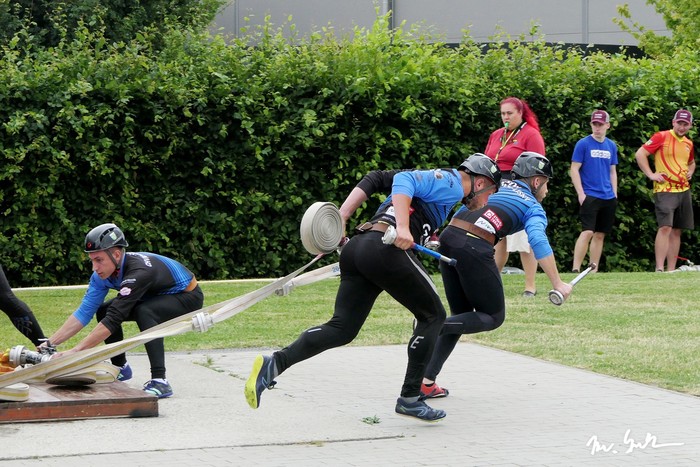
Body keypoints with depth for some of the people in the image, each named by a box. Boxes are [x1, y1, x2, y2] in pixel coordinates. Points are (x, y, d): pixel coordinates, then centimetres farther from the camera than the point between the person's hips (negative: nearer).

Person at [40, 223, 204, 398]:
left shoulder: (139, 272, -37)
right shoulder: (103, 272, -13)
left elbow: (114, 320, -40)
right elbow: (84, 312, -12)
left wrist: (75, 351, -40)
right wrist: (50, 343, -21)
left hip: (188, 298, -8)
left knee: (144, 312, -35)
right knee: (103, 311, -3)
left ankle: (159, 381, -33)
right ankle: (120, 368, 16)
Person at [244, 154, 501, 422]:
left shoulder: (435, 178, 31)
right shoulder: (451, 182, 5)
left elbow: (376, 179, 24)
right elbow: (404, 180, -12)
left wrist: (341, 218, 16)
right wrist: (403, 227, -24)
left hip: (356, 249, 9)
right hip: (385, 248, -9)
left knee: (342, 329, 4)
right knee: (433, 315, 7)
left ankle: (274, 364, -13)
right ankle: (409, 398, 5)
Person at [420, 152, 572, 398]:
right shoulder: (533, 207, 9)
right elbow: (538, 241, -9)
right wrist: (557, 283, -10)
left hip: (447, 239, 7)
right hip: (474, 249, -7)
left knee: (462, 316, 20)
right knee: (494, 317, 12)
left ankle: (426, 381, 12)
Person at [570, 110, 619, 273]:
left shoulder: (611, 146, 12)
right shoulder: (583, 144, -3)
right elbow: (574, 170, -5)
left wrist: (614, 194, 11)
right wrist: (581, 193, -12)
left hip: (608, 198, 5)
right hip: (590, 196, -5)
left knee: (600, 235, 7)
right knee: (587, 232, -16)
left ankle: (594, 270, 13)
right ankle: (575, 269, -16)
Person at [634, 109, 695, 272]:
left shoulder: (689, 144, 15)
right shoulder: (661, 137, -5)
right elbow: (640, 154, -8)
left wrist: (690, 172, 13)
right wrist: (651, 174, -13)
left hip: (684, 190, 7)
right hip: (665, 190, -7)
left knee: (676, 231, 7)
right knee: (665, 228, -18)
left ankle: (671, 270, 10)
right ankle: (659, 269, -20)